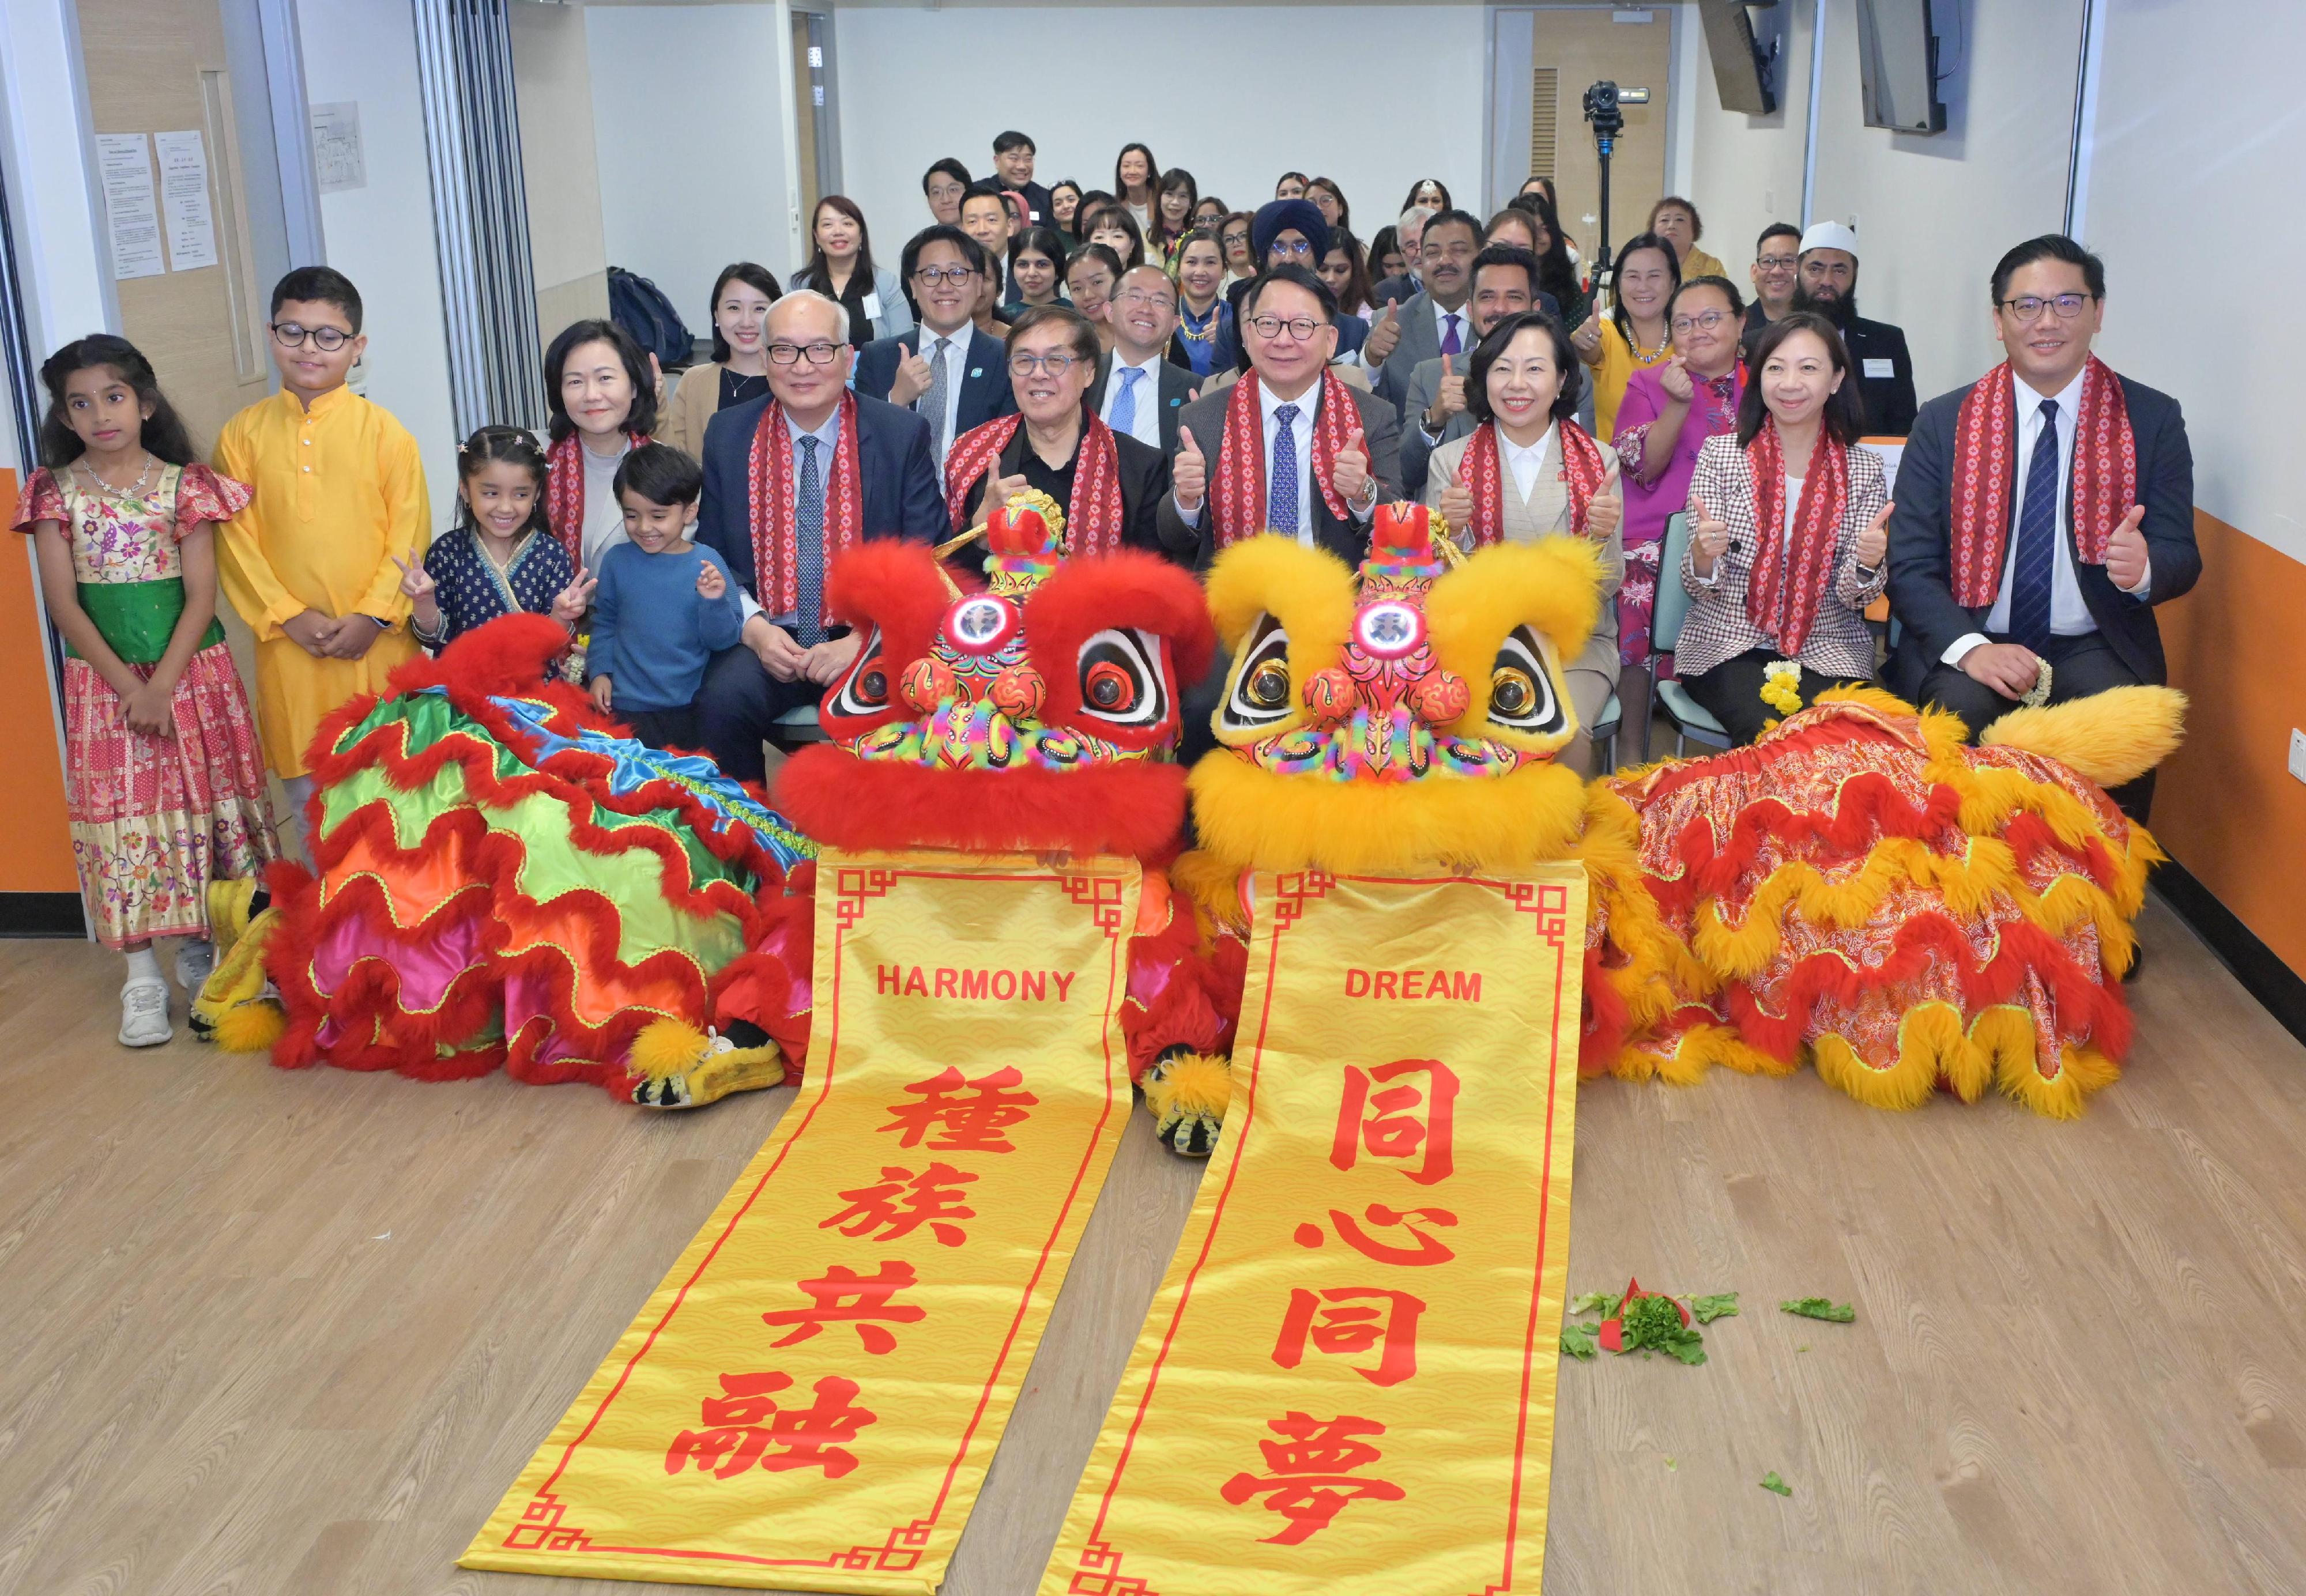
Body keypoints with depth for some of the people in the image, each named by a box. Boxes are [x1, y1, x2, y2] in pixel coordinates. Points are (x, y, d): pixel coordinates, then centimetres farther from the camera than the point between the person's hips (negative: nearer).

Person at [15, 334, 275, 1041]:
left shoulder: (183, 484, -1)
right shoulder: (55, 492, 1)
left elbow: (201, 596, -4)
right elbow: (63, 601, -3)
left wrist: (163, 683, -14)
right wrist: (124, 682, -11)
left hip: (189, 671, 0)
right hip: (101, 679, 0)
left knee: (199, 808, 5)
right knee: (121, 814, 0)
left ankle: (200, 952, 19)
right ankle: (143, 979, 4)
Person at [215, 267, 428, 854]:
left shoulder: (383, 430, 0)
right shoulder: (243, 433, 5)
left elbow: (410, 532, -3)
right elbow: (236, 538, 1)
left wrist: (373, 615, -12)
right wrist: (287, 615, -10)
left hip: (376, 641, -1)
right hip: (291, 643, 1)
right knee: (306, 792, 9)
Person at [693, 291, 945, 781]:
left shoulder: (903, 435, 1)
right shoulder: (728, 436, 7)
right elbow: (712, 555, 10)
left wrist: (861, 641, -14)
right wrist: (754, 629, -9)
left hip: (870, 642, -2)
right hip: (765, 638, 2)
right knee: (722, 702, -28)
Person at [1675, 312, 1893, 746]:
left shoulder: (1863, 470, 4)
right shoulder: (1720, 454, 1)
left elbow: (1855, 597, 2)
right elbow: (1701, 590, -1)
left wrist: (1869, 563, -21)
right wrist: (1704, 555, -24)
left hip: (1828, 651, 1)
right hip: (1727, 647, -1)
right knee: (1767, 731, -28)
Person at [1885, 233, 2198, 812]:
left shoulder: (2153, 419, 5)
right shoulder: (1944, 422, 4)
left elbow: (2182, 556, 4)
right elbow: (1910, 565, -2)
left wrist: (2144, 566, -22)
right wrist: (1968, 647, -21)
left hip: (2096, 650, 0)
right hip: (1969, 643, 0)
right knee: (1958, 713, -32)